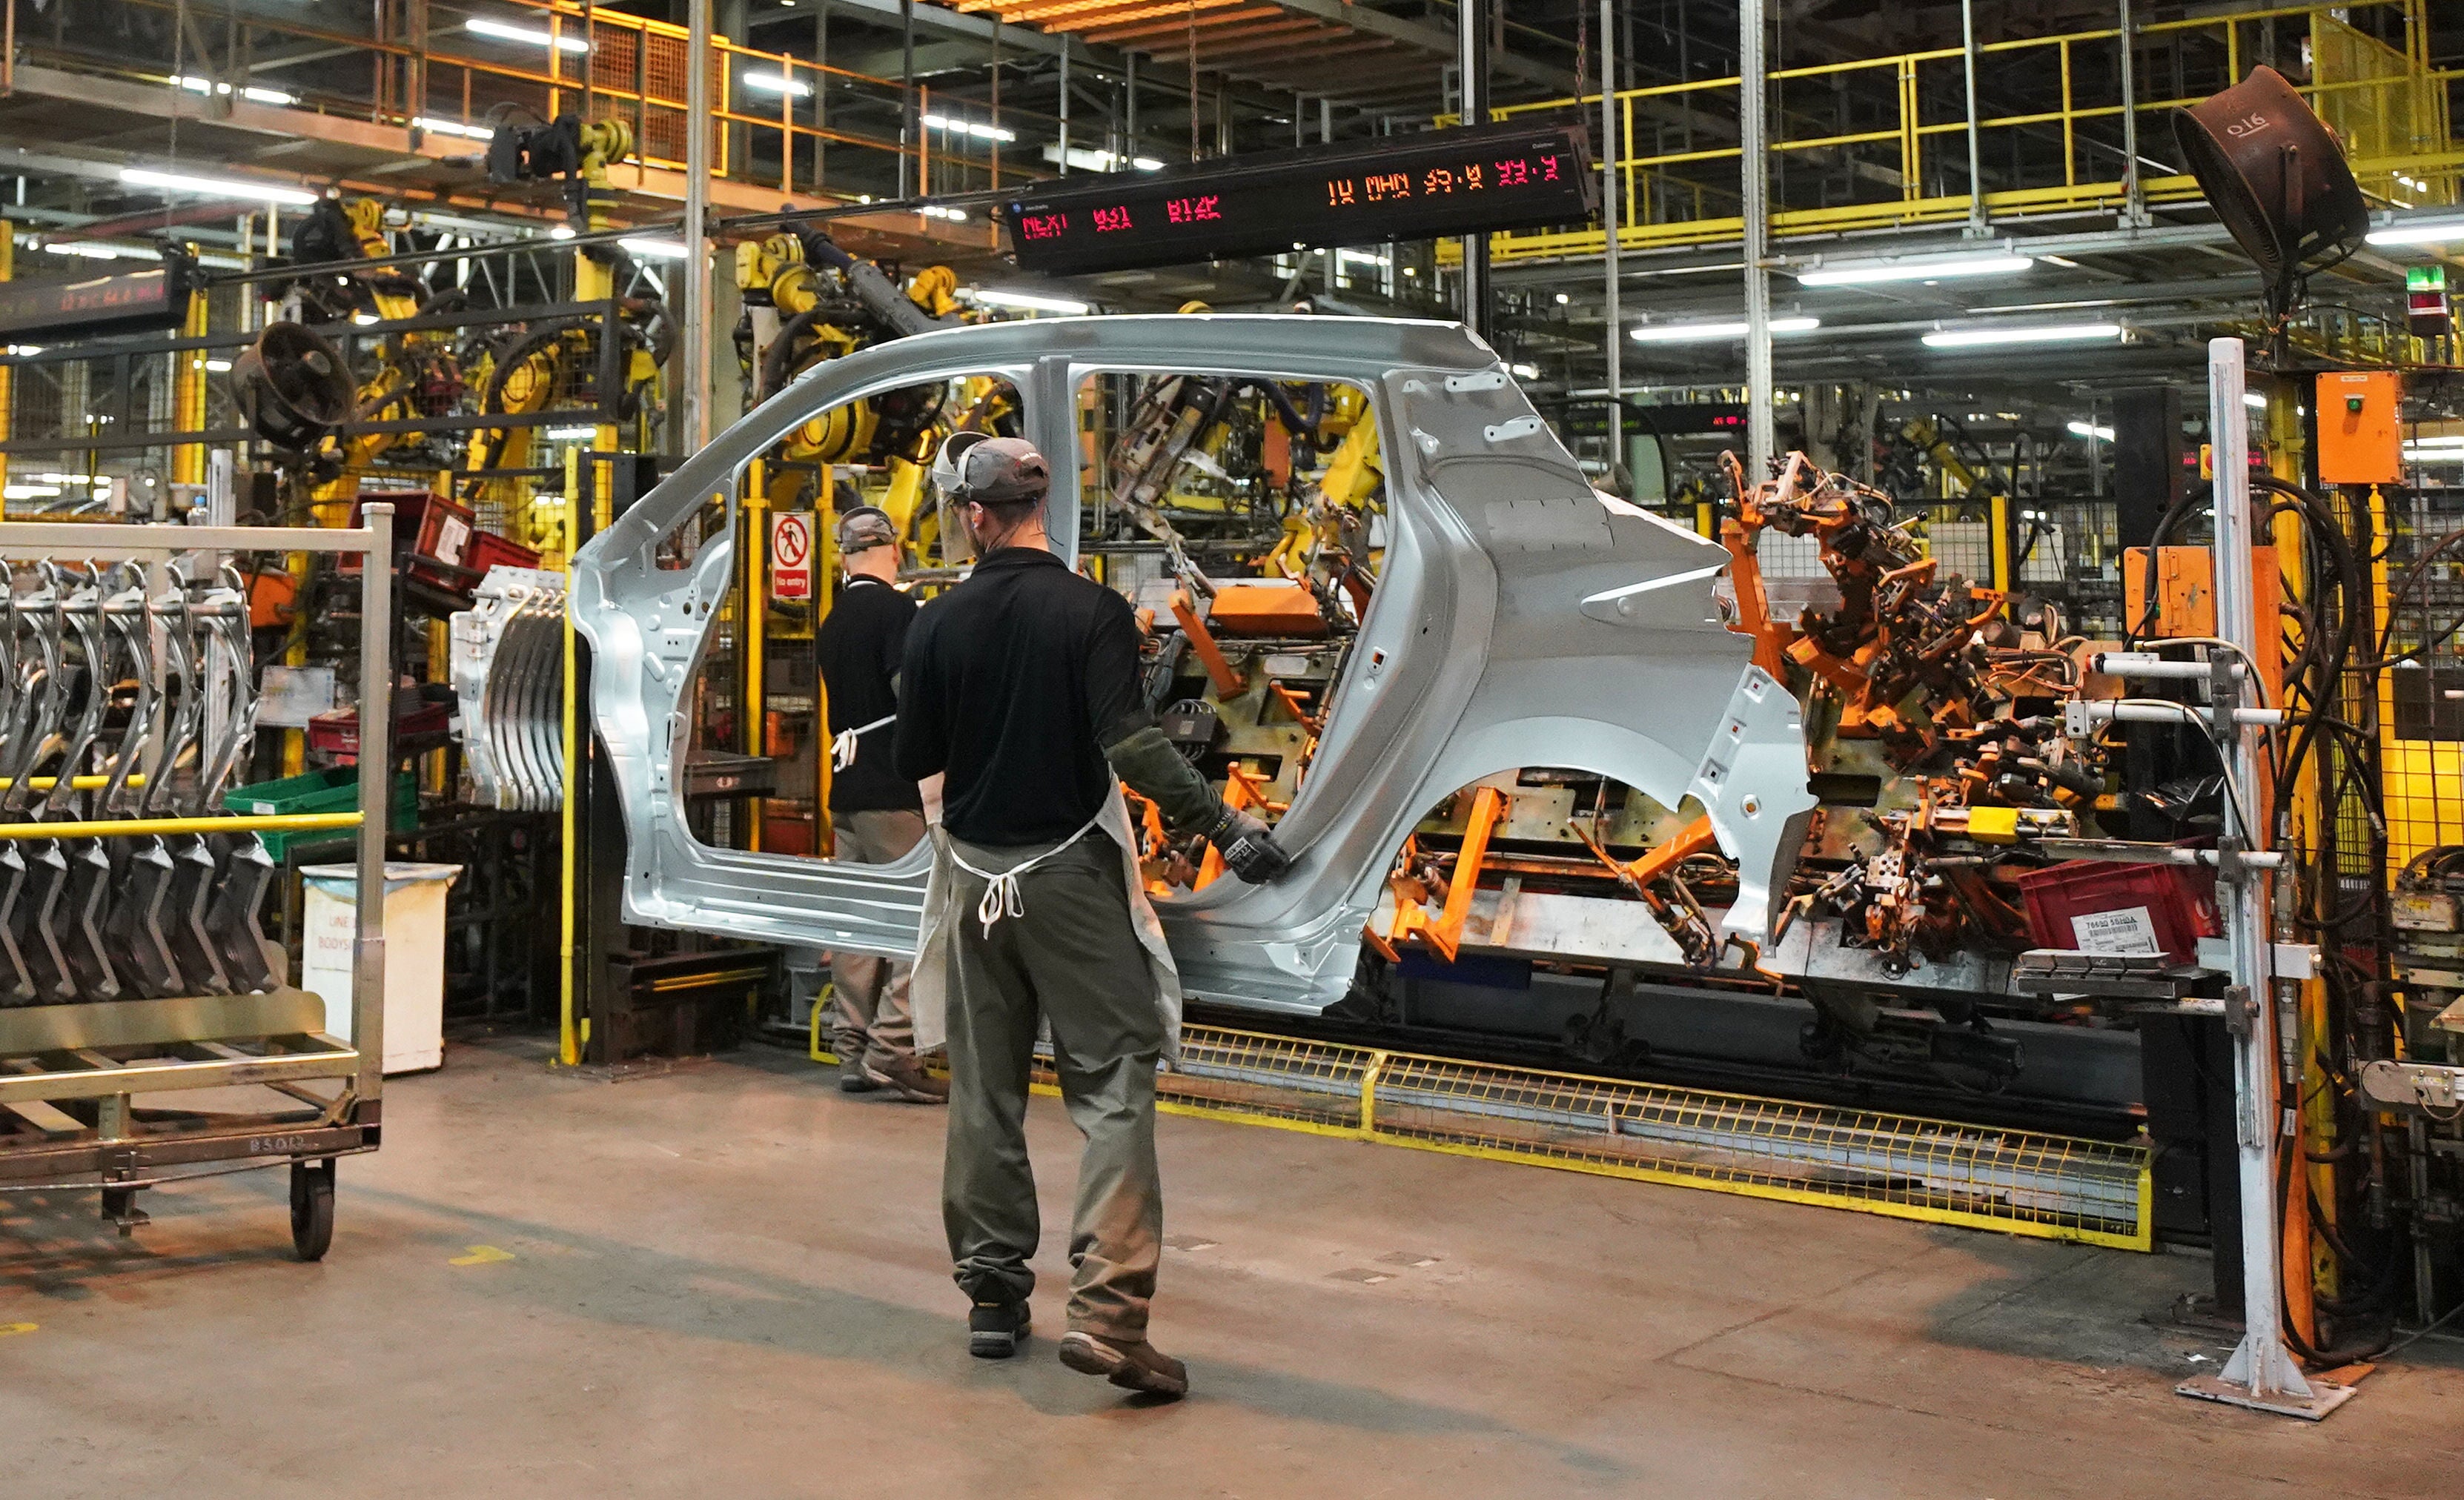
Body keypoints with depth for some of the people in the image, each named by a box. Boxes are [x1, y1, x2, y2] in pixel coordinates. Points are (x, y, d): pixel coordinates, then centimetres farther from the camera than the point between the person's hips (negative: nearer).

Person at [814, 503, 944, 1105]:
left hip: (846, 789, 8)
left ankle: (852, 1050, 13)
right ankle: (892, 1049, -8)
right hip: (895, 789, -8)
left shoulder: (831, 624, 15)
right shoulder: (896, 610, -10)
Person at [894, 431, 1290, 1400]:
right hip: (1070, 874, -3)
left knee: (984, 1091, 13)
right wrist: (1224, 826, -17)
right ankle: (1106, 1310, -13)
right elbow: (1130, 743, -21)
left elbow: (914, 765, 5)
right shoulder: (1091, 611, -10)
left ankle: (993, 1298, 21)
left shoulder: (938, 626, -1)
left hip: (975, 875, 4)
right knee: (1113, 1088, -3)